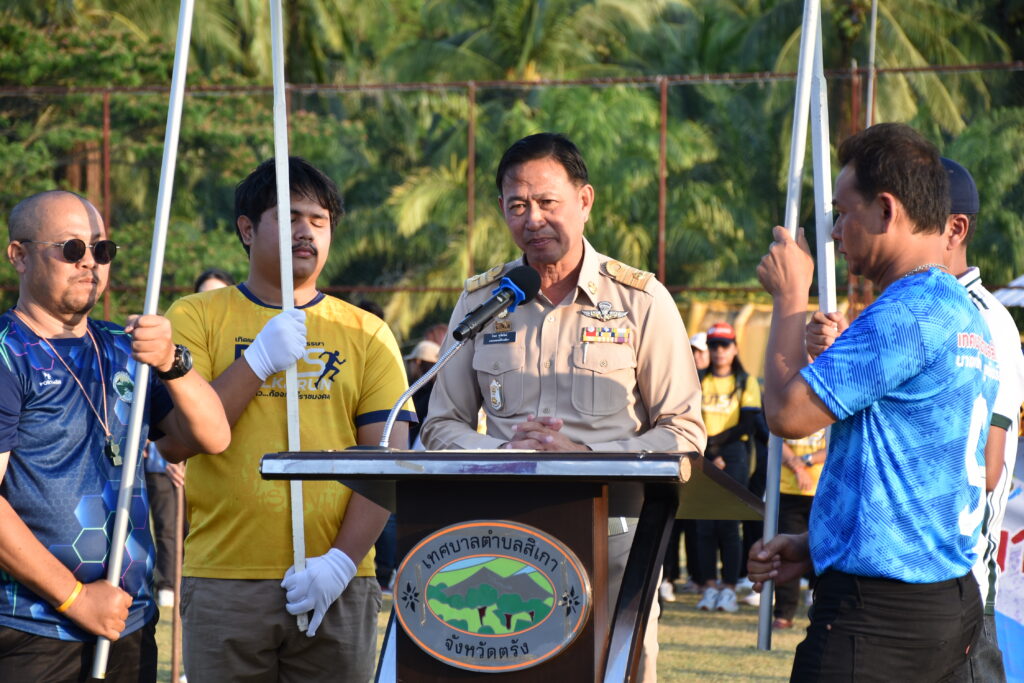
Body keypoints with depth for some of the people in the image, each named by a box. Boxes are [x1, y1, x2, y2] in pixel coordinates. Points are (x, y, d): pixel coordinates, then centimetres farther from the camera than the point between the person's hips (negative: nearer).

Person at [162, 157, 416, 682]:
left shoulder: (366, 334, 10)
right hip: (224, 581, -1)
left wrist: (342, 560, -10)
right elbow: (175, 442, -3)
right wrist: (260, 359, -11)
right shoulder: (196, 319, 7)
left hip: (338, 585, 1)